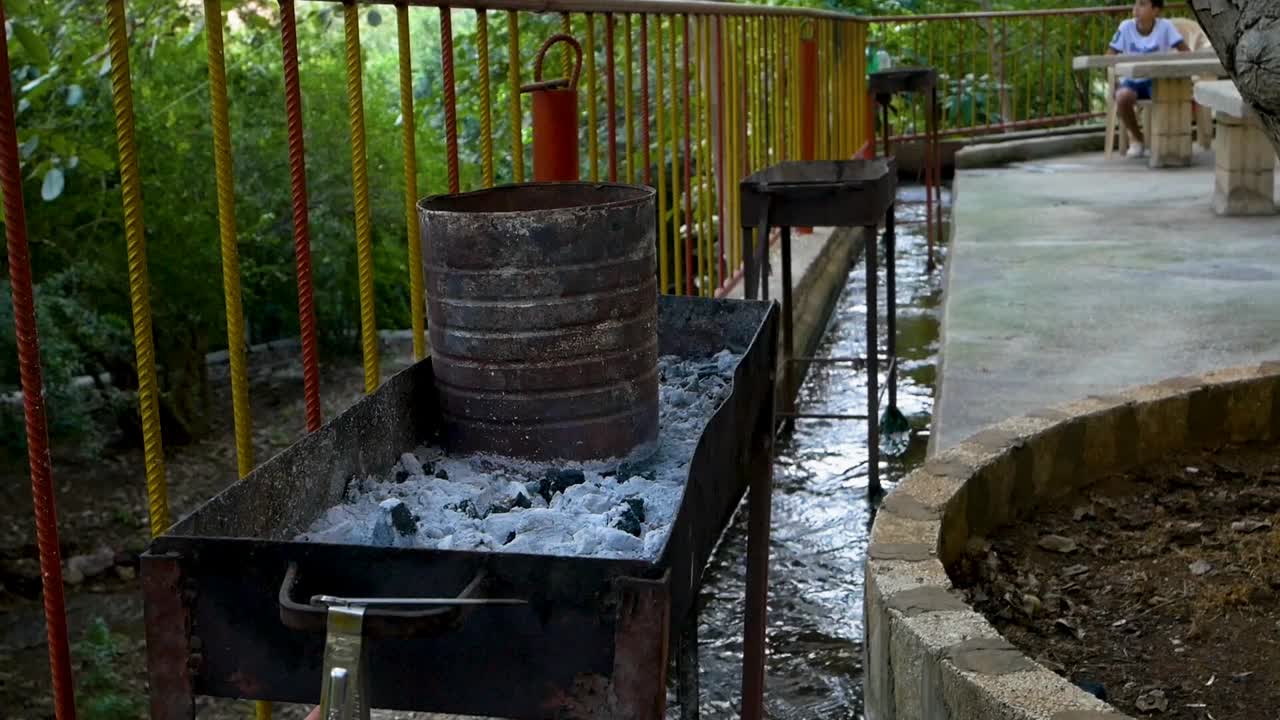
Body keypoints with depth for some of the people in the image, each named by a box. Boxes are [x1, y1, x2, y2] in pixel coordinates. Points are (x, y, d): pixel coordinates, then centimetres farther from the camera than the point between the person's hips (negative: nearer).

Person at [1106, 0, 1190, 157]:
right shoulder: (1126, 27, -3)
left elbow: (1185, 52, -10)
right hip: (1132, 79, 1)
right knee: (1122, 96, -33)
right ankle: (1136, 137, -4)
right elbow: (1109, 55, -4)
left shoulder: (1165, 26, -6)